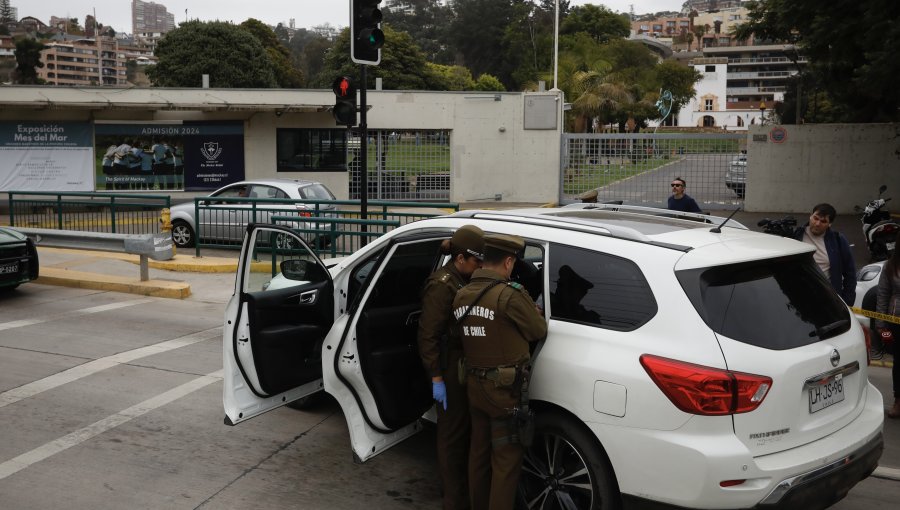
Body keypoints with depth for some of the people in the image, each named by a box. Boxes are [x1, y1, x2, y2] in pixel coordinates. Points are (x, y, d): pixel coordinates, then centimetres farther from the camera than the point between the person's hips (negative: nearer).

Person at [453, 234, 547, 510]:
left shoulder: (462, 295, 3)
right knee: (506, 457, 4)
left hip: (474, 385, 8)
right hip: (504, 388, -7)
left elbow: (461, 335, 8)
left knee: (479, 451, 19)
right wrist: (531, 308, 9)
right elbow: (539, 331, -9)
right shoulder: (510, 295, -20)